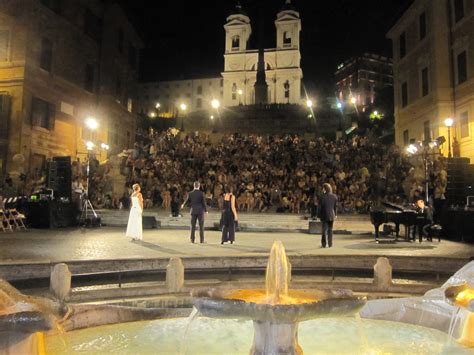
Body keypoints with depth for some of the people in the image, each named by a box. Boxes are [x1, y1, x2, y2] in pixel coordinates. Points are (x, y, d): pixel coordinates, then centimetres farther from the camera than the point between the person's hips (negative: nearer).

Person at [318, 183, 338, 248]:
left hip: (324, 215, -4)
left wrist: (319, 215, -1)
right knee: (330, 230, 13)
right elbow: (335, 206, 6)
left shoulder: (323, 197, -14)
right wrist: (335, 214, 15)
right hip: (331, 215, 4)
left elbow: (320, 207, -10)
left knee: (324, 230, 2)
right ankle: (330, 244, 16)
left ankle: (324, 244, 1)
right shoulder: (334, 196, 0)